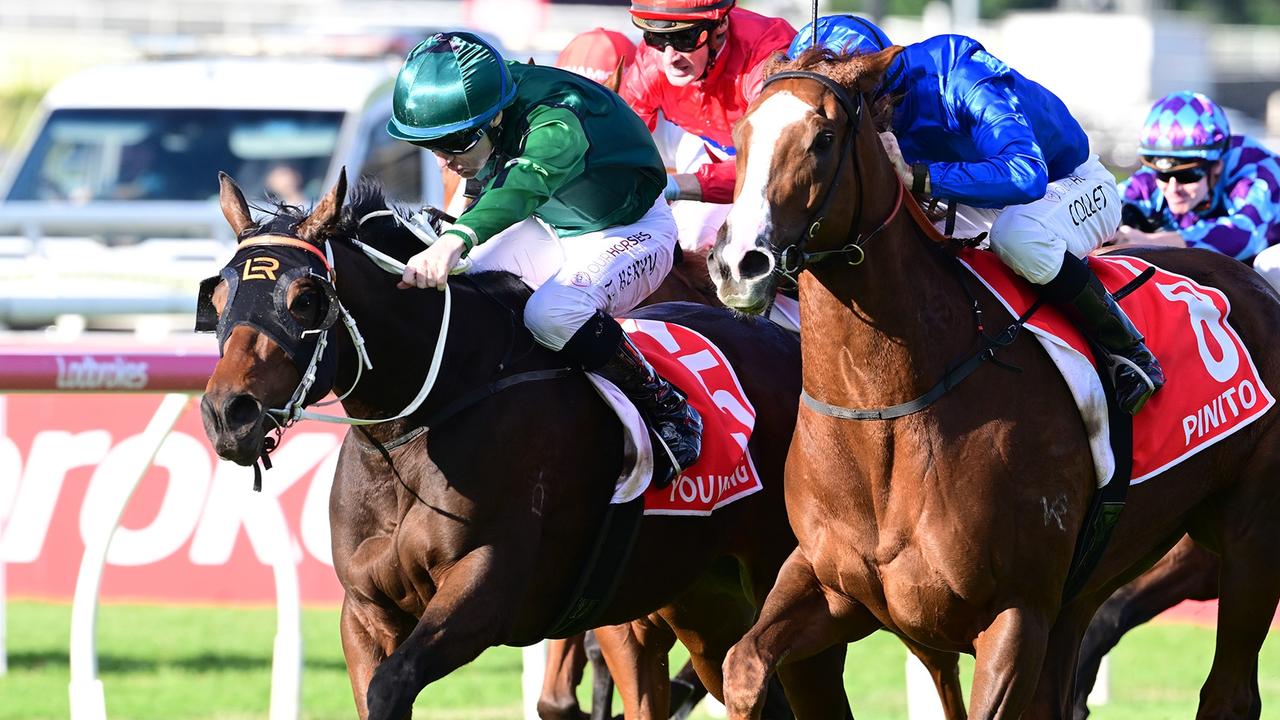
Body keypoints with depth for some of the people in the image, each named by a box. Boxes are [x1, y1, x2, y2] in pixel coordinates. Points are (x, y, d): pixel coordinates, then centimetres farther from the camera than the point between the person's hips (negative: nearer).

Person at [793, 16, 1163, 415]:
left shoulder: (960, 82, -35)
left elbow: (1026, 175, -50)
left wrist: (916, 176, -55)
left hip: (1075, 184, -7)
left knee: (1019, 236, -39)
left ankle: (1129, 352, -21)